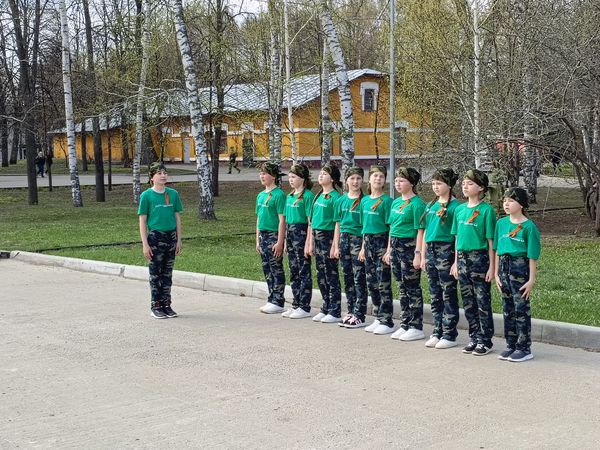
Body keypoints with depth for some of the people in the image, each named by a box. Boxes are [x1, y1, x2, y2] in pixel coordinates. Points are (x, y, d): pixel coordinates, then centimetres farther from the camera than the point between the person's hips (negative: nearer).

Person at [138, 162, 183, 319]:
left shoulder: (173, 194, 5)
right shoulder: (146, 195, -6)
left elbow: (177, 218, 9)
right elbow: (142, 221, -5)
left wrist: (178, 240, 6)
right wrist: (145, 244, -10)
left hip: (171, 237, 4)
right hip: (155, 237, -4)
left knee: (167, 273, 10)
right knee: (155, 273, 2)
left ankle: (166, 305, 19)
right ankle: (155, 306, 11)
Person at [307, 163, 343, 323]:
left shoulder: (335, 197, -11)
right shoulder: (318, 196, 13)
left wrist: (335, 245, -18)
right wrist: (311, 242, 16)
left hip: (329, 236, -8)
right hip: (317, 236, 8)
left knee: (331, 274, -2)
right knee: (321, 275, 12)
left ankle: (335, 312, 4)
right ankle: (325, 309, 21)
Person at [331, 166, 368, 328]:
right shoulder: (341, 200, 10)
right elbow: (338, 225, 13)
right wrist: (336, 246, 8)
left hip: (358, 238, -5)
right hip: (344, 238, 5)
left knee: (359, 278, -4)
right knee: (348, 278, 10)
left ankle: (360, 316, -1)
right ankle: (351, 312, 20)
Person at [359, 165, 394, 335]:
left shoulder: (386, 200, -8)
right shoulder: (365, 200, 11)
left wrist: (389, 249, -16)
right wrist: (363, 247, 14)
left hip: (382, 240, -7)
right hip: (368, 241, 7)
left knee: (384, 283, -4)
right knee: (371, 283, 10)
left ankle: (386, 321, 1)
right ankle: (378, 319, 20)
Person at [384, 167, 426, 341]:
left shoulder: (416, 203, -11)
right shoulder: (396, 202, 13)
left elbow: (420, 230, -14)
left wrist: (418, 253, -19)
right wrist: (389, 250, 16)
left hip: (409, 245, -8)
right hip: (395, 246, 8)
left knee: (412, 287, -2)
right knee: (402, 287, 13)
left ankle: (416, 327, 5)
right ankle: (405, 324, 21)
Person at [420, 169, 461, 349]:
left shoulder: (454, 205, -8)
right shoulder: (431, 205, 14)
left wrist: (456, 260, -16)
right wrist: (423, 256, 15)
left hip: (446, 250, -7)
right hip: (431, 251, 7)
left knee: (449, 294, 0)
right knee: (434, 295, 12)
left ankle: (449, 335, 6)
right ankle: (437, 332, 21)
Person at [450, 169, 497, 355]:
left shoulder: (486, 210, -8)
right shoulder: (460, 209, 9)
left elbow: (490, 240, -9)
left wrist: (492, 266, -10)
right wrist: (456, 262, 13)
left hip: (479, 258, -6)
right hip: (463, 258, 6)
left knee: (483, 302, 0)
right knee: (468, 302, 11)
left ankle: (485, 340, 8)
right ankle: (474, 338, 22)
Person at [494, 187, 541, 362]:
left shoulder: (528, 226, -8)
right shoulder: (501, 223, 8)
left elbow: (533, 255, -9)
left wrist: (531, 279, -11)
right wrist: (497, 273, 9)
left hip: (520, 267, -6)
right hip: (504, 266, 6)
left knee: (521, 309, -1)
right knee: (508, 309, 12)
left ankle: (524, 348, 7)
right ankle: (511, 345, 22)